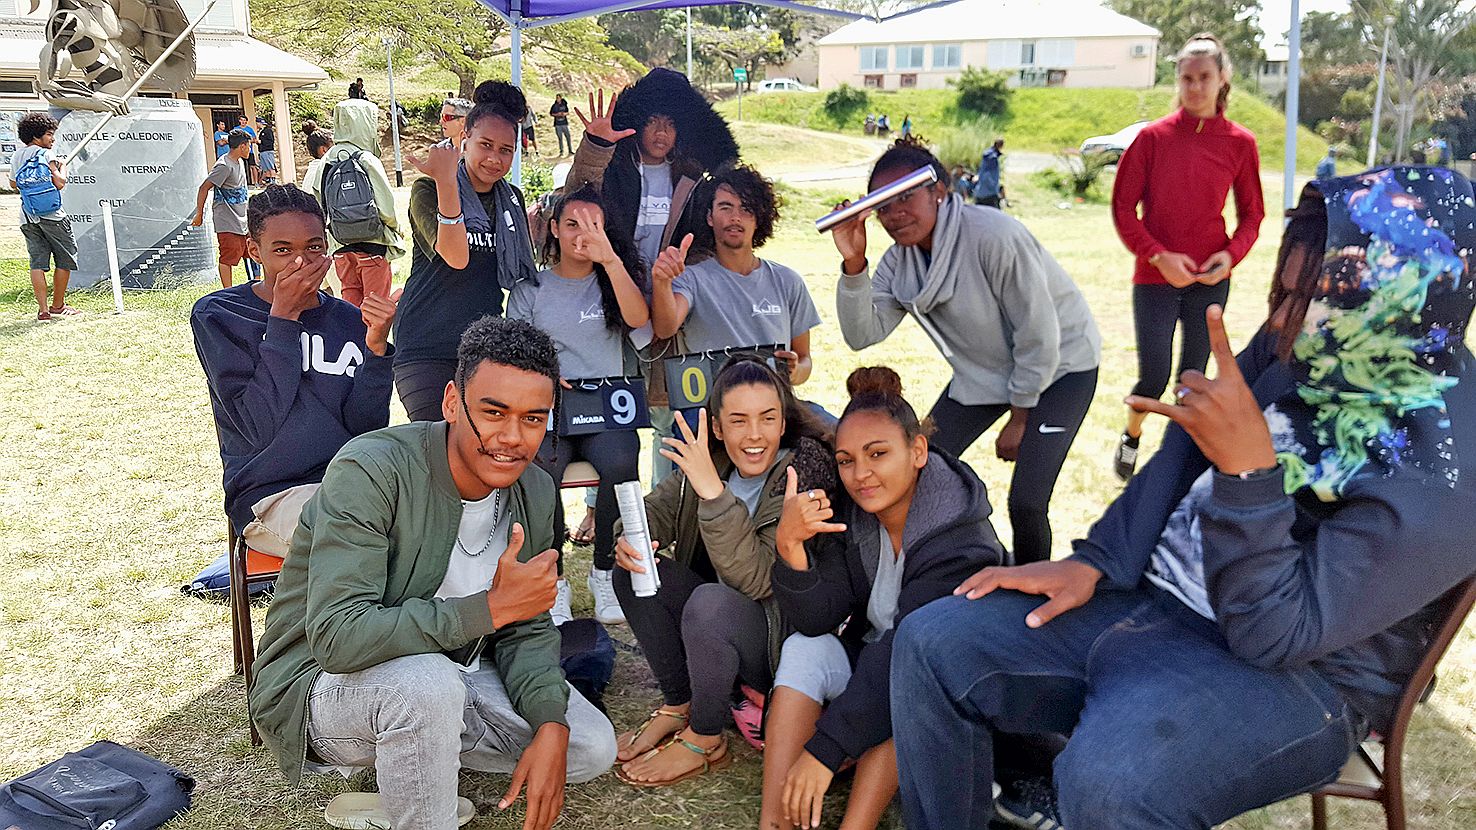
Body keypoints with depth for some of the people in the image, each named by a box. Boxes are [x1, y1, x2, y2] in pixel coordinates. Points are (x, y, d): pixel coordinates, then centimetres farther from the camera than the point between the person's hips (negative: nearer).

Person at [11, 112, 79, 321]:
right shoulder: (46, 155, -8)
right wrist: (61, 168, 3)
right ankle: (58, 305, 13)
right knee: (65, 260, 8)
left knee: (38, 262, 4)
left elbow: (13, 184, 22)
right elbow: (60, 183, -15)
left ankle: (43, 309, -2)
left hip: (28, 219, 6)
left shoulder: (16, 157, 10)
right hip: (52, 215, -6)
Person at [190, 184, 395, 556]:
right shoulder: (217, 315, 1)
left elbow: (367, 428, 1)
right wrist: (283, 317, -11)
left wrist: (376, 347, -13)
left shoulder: (350, 320, 11)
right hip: (271, 496, -4)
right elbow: (260, 426, -12)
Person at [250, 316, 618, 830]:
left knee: (592, 748, -3)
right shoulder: (372, 471, -27)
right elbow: (337, 637, -36)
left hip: (451, 671, 7)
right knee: (427, 682, -38)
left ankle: (416, 769, 13)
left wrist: (550, 726, -17)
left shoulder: (534, 493, -5)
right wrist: (491, 608, -33)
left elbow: (526, 629, 1)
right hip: (322, 685, -7)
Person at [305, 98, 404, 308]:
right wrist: (395, 228, 5)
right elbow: (386, 206, -14)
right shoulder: (366, 160, -16)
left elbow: (317, 193, 6)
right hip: (372, 243, -6)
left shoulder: (327, 160, 2)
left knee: (351, 303, 14)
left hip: (340, 245, 6)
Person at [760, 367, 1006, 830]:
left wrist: (825, 748, -40)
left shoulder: (962, 543, -25)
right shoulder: (848, 515, -7)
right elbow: (815, 620, -14)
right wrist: (789, 545, -33)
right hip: (868, 667, 5)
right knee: (804, 650, -21)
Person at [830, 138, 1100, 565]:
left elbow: (1039, 335, -24)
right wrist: (853, 263, -30)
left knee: (1026, 503, -18)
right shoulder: (899, 260, -8)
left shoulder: (992, 236, -29)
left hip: (1060, 363, -7)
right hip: (985, 370, 7)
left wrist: (1019, 418, -15)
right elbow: (864, 333, -17)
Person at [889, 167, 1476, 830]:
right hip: (1148, 596, 7)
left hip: (1293, 671, -6)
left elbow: (1273, 633, -23)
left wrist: (1247, 466, -32)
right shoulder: (1302, 347, -2)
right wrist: (1093, 563, -1)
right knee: (931, 645, -7)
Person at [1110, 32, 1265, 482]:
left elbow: (1251, 214, 9)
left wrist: (1231, 254, -11)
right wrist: (1158, 256, -14)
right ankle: (1131, 436, 25)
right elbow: (1122, 205, -3)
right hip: (1155, 276, -2)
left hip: (1209, 279, 2)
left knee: (1193, 375, 8)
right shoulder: (1153, 136, -3)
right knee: (1153, 378, -6)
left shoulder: (1240, 143, 1)